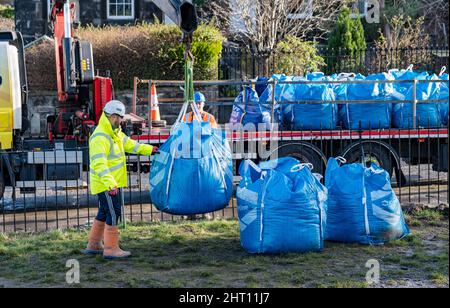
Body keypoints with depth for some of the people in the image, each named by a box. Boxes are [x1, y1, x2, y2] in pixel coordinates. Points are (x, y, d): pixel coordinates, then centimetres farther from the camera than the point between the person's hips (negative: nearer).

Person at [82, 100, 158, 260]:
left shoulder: (115, 133, 13)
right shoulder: (100, 137, -20)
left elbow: (130, 144, 24)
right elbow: (99, 164, -29)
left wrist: (150, 150, 15)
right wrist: (110, 183, -38)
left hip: (113, 183, 10)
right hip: (106, 184, -10)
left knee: (104, 213, 18)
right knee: (113, 213, -6)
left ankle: (94, 245, 29)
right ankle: (111, 249, 3)